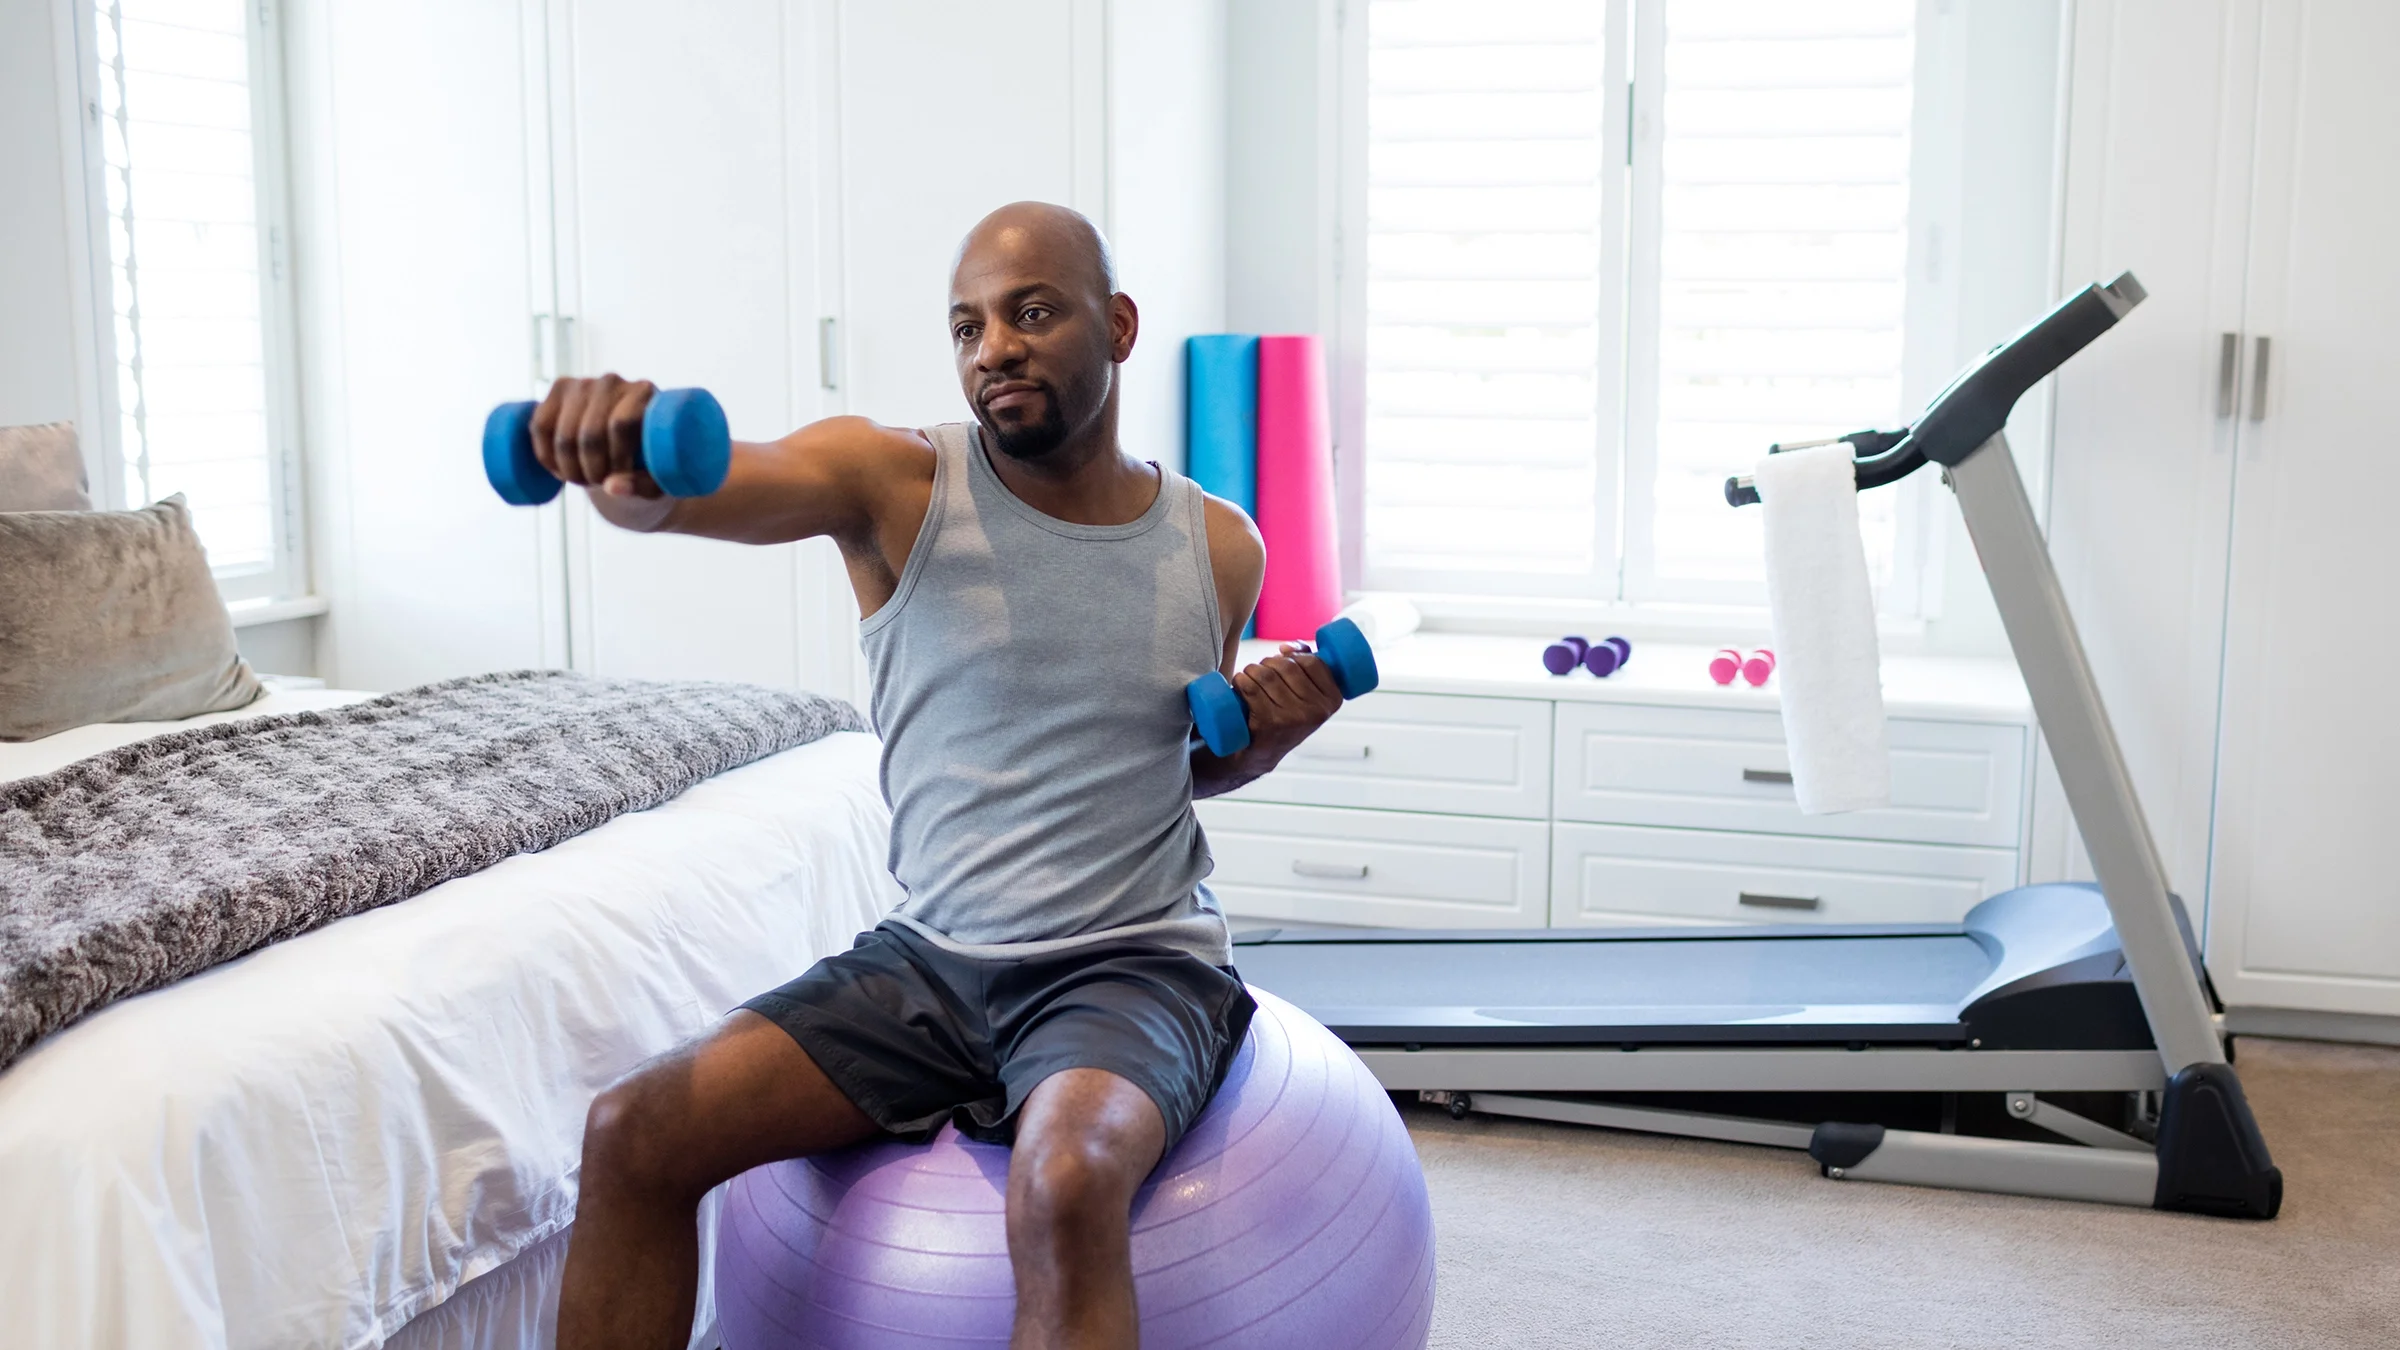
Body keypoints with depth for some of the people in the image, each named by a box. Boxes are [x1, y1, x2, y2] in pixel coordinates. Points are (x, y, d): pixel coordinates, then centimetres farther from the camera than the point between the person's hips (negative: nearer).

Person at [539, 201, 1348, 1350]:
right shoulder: (895, 483, -3)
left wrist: (1271, 731, -2)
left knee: (1066, 1184, -35)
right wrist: (622, 459, -46)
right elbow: (685, 488, -22)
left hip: (1136, 965, -1)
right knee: (633, 1133, -12)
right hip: (927, 958, 2)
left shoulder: (1217, 546, 4)